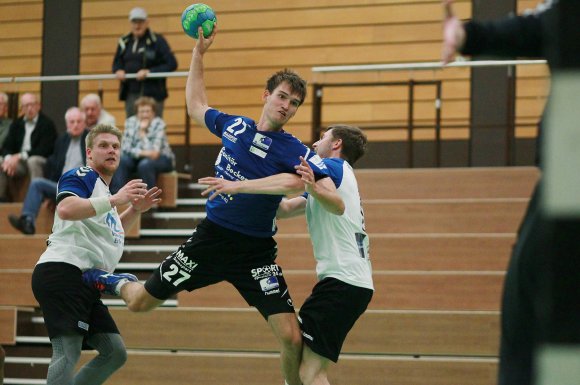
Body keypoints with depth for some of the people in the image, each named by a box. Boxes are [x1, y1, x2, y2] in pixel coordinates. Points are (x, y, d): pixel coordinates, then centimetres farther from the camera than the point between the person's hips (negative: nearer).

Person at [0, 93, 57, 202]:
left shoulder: (47, 124, -6)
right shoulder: (16, 124, 12)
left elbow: (43, 150, -14)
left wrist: (20, 156, -24)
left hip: (40, 161, -5)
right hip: (19, 162, 5)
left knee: (33, 161, -38)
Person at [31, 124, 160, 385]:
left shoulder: (102, 188, 27)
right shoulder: (81, 176, -3)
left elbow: (111, 234, 41)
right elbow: (65, 210, -25)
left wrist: (135, 210, 28)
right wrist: (115, 200, -26)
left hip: (84, 283, 10)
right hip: (62, 272, -10)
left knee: (115, 353, 9)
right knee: (68, 351, -23)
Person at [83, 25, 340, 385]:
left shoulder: (294, 151, -11)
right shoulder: (233, 125, 2)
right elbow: (196, 106, 23)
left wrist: (311, 185, -43)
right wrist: (199, 53, 20)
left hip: (256, 253, -3)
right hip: (210, 237, 3)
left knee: (291, 338, -17)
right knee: (140, 302, 15)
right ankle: (113, 282, 50)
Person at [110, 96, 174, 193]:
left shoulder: (159, 124, -17)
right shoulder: (130, 122, -6)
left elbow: (154, 152, -26)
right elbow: (125, 148, -15)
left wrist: (142, 132, -26)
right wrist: (142, 152, -30)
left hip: (162, 158, -3)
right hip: (137, 157, 3)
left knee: (145, 164, -35)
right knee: (121, 161, -25)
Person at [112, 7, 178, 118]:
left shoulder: (157, 41, -4)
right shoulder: (124, 42, 11)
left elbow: (172, 64, -8)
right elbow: (117, 63, 23)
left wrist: (149, 71, -18)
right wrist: (118, 71, -1)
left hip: (152, 93, -5)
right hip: (131, 93, 5)